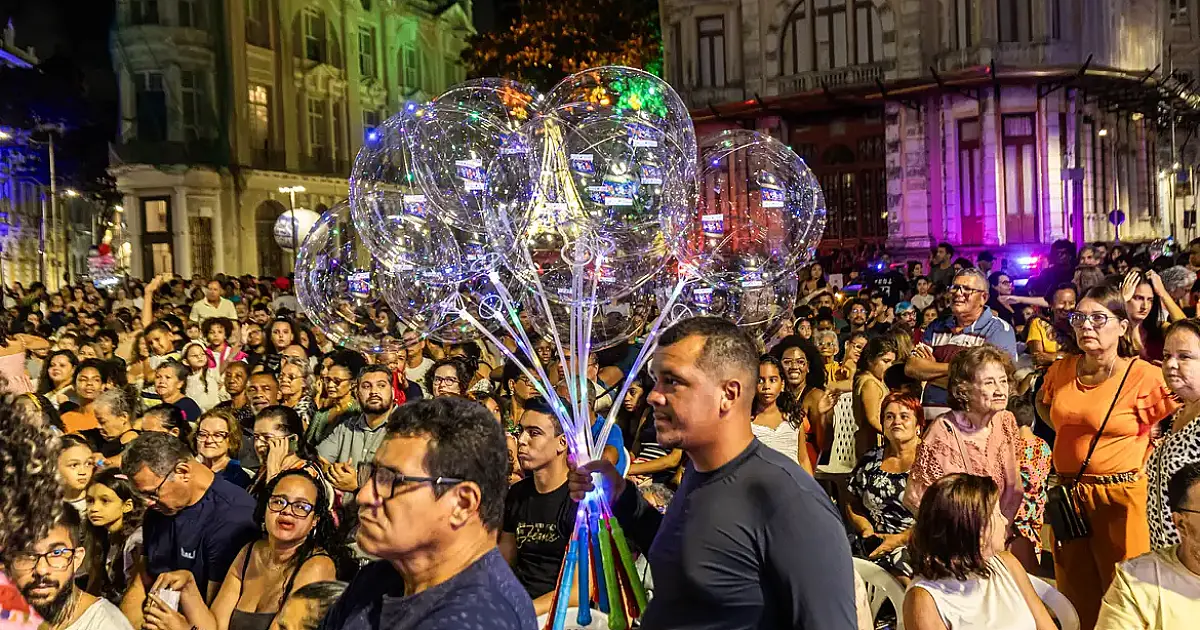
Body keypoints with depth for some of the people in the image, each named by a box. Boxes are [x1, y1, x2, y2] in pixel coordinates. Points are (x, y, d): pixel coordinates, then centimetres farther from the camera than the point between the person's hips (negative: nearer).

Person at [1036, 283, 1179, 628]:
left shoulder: (1145, 377, -13)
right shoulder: (1061, 370, 3)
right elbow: (1043, 403, 25)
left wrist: (1144, 455, -13)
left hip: (1121, 496, -5)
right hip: (1068, 494, 5)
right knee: (1075, 594, 17)